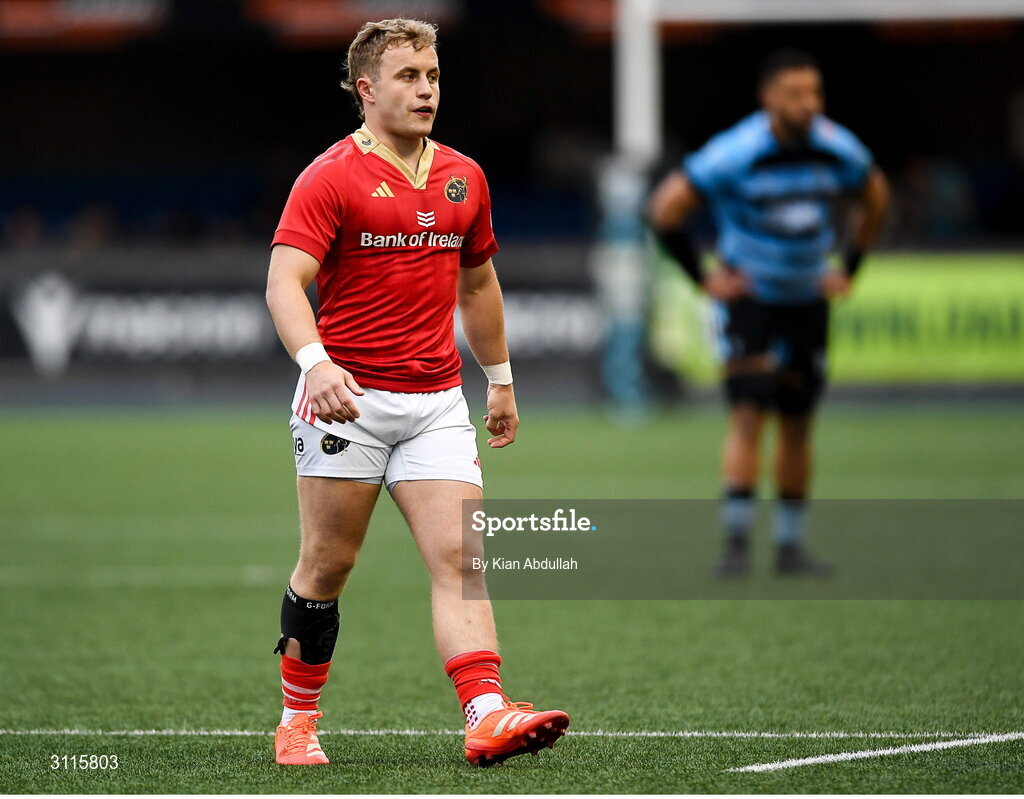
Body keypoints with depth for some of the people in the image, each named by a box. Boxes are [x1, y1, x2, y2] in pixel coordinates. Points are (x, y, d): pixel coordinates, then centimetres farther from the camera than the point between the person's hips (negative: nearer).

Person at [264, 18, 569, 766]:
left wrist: (500, 378, 27)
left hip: (436, 402, 4)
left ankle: (488, 716, -20)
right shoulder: (331, 178, -7)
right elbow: (284, 282, -17)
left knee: (460, 556, -9)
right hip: (347, 397, -4)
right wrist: (315, 360, -33)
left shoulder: (463, 178, 12)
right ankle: (299, 719, 20)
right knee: (328, 565, 4)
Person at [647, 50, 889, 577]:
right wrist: (702, 277, -10)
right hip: (749, 301, -4)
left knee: (797, 424, 8)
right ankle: (736, 541, -15)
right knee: (748, 414, -16)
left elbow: (875, 198, 14)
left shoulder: (838, 151, -8)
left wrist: (849, 269, 10)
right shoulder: (735, 154, -21)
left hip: (807, 301, 4)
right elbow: (664, 210, -14)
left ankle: (790, 545, 16)